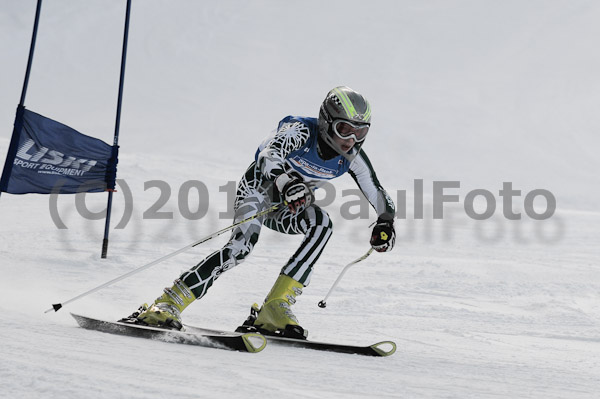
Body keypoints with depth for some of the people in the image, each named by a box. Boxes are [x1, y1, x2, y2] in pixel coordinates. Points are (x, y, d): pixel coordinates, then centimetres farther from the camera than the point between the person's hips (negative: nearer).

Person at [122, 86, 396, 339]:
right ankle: (167, 305, -29)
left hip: (286, 206, 5)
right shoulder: (301, 130, -26)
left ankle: (276, 306, -27)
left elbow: (379, 197, -3)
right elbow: (269, 155, -43)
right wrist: (286, 181, -63)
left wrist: (385, 222, -23)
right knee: (244, 242, -32)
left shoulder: (351, 156, -12)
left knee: (322, 223, -27)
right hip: (259, 187, -5)